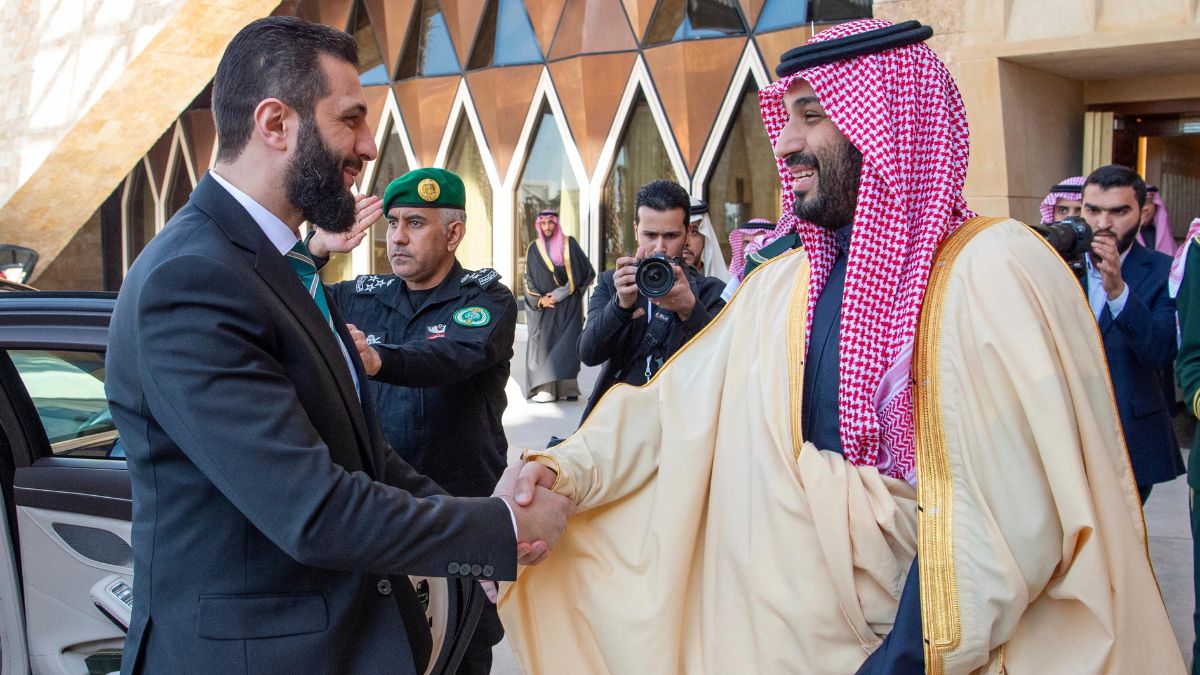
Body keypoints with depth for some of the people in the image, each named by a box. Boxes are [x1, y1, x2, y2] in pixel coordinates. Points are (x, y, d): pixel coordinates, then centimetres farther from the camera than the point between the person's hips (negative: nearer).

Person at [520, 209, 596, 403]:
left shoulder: (569, 243, 3)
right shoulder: (534, 249, 10)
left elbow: (585, 271, 0)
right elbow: (529, 279, 10)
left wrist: (561, 294, -5)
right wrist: (540, 299, -7)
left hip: (568, 305, -2)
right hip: (544, 306, 2)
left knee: (566, 342, -11)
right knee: (544, 342, -5)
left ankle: (565, 386, -12)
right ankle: (544, 387, -5)